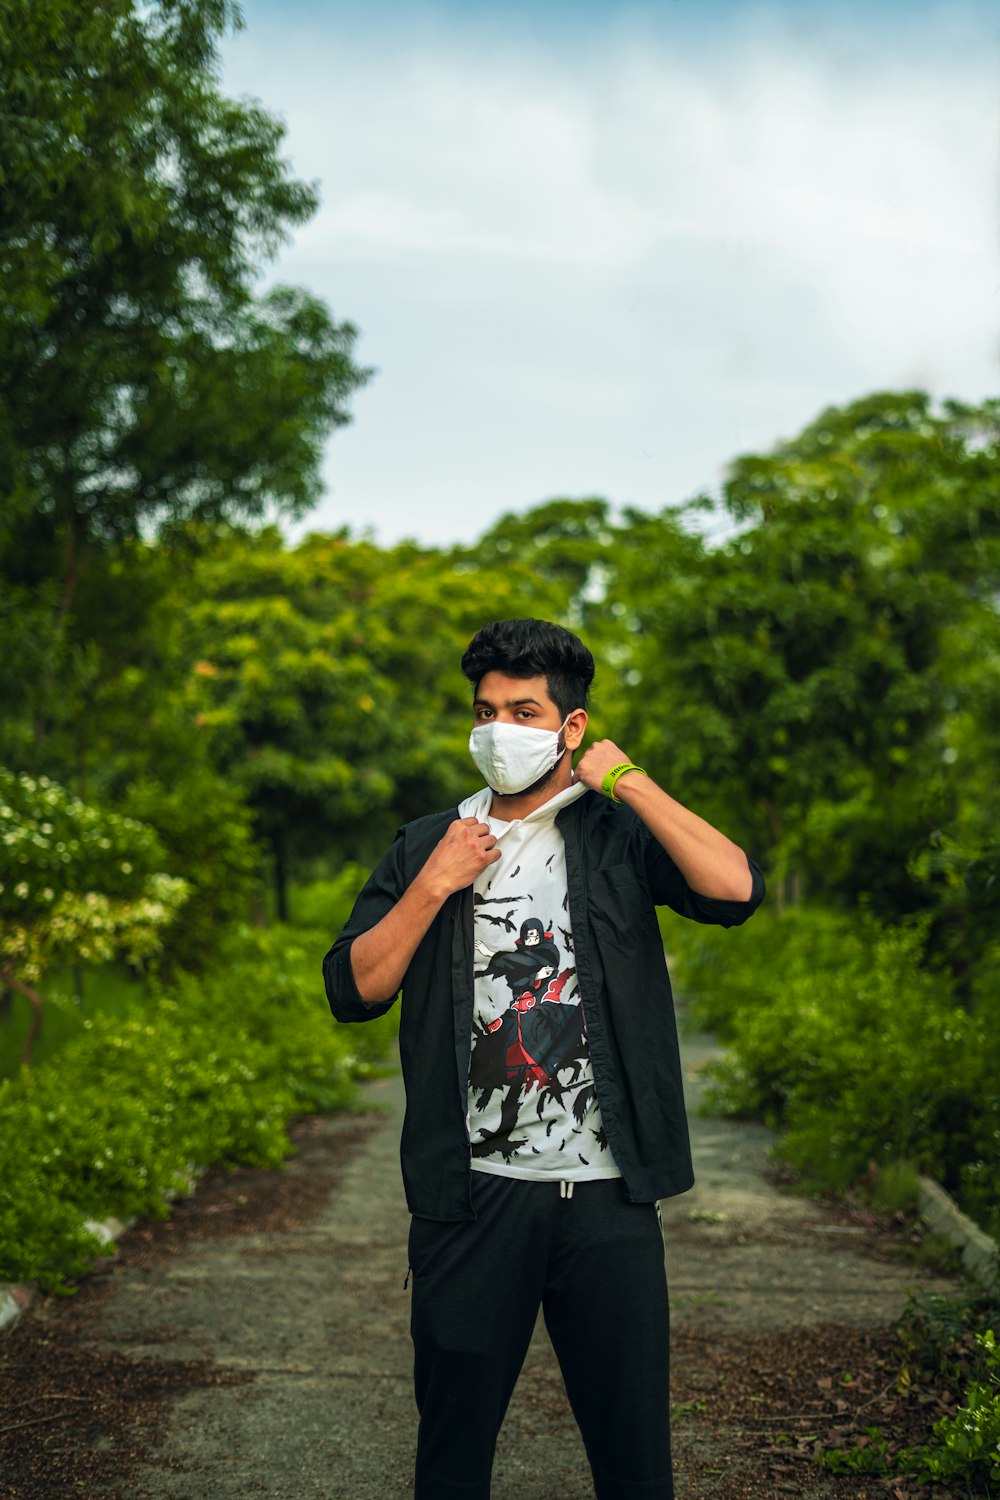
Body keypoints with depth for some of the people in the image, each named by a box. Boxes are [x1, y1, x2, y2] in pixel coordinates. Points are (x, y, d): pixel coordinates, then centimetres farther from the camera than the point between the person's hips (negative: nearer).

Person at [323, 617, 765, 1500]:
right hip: (473, 1195, 2)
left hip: (607, 1194, -1)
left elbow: (736, 890, -16)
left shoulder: (618, 838, 3)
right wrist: (435, 885, -8)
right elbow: (353, 991, 1)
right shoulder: (425, 847, 8)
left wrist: (630, 782, -10)